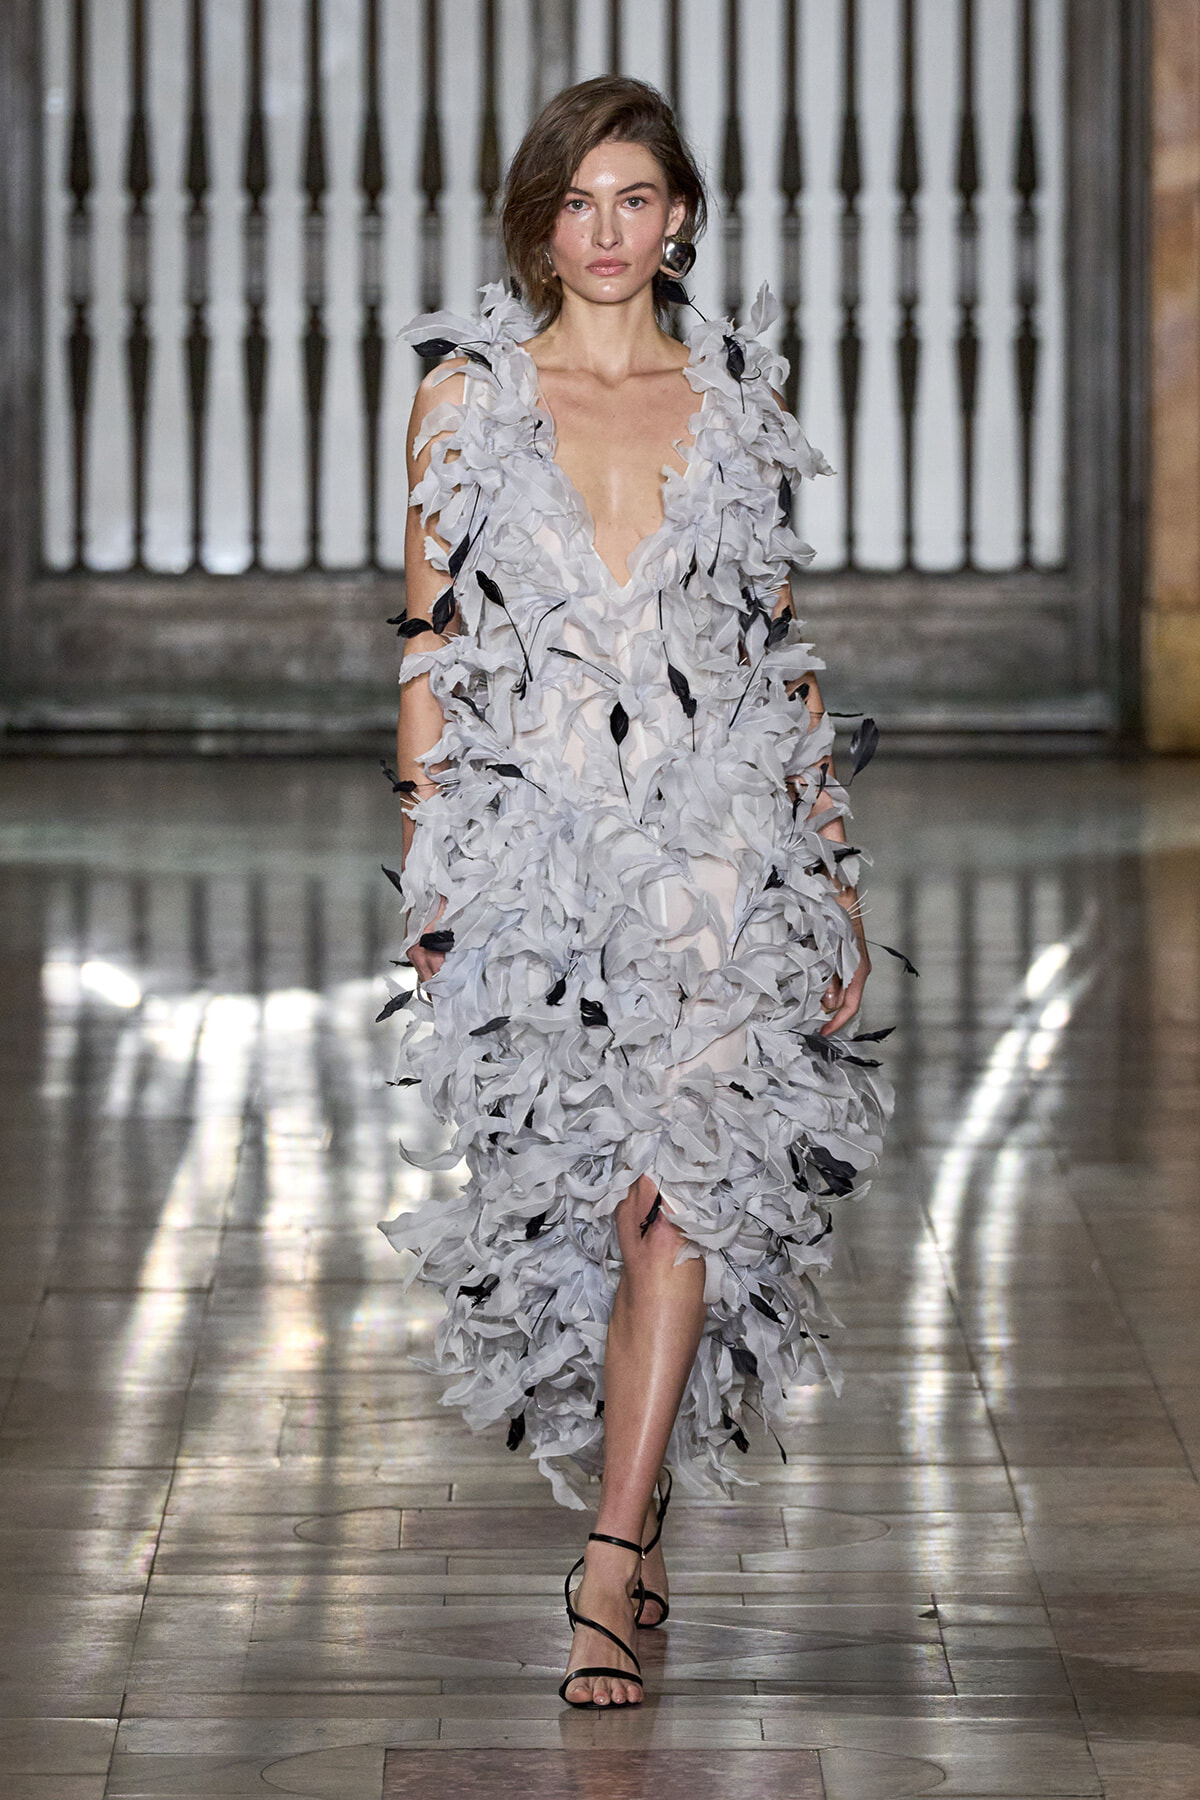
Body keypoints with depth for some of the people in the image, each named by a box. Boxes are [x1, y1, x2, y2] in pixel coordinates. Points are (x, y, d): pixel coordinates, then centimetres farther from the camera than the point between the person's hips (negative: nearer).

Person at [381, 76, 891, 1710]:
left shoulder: (737, 400, 9)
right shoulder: (470, 393, 5)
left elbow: (784, 651, 13)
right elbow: (431, 644, 5)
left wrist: (834, 871, 8)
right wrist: (430, 883, 0)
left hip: (719, 853, 0)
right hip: (533, 850, 0)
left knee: (682, 1187, -12)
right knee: (601, 1191, 0)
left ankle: (611, 1573, -10)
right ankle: (637, 1502, 24)